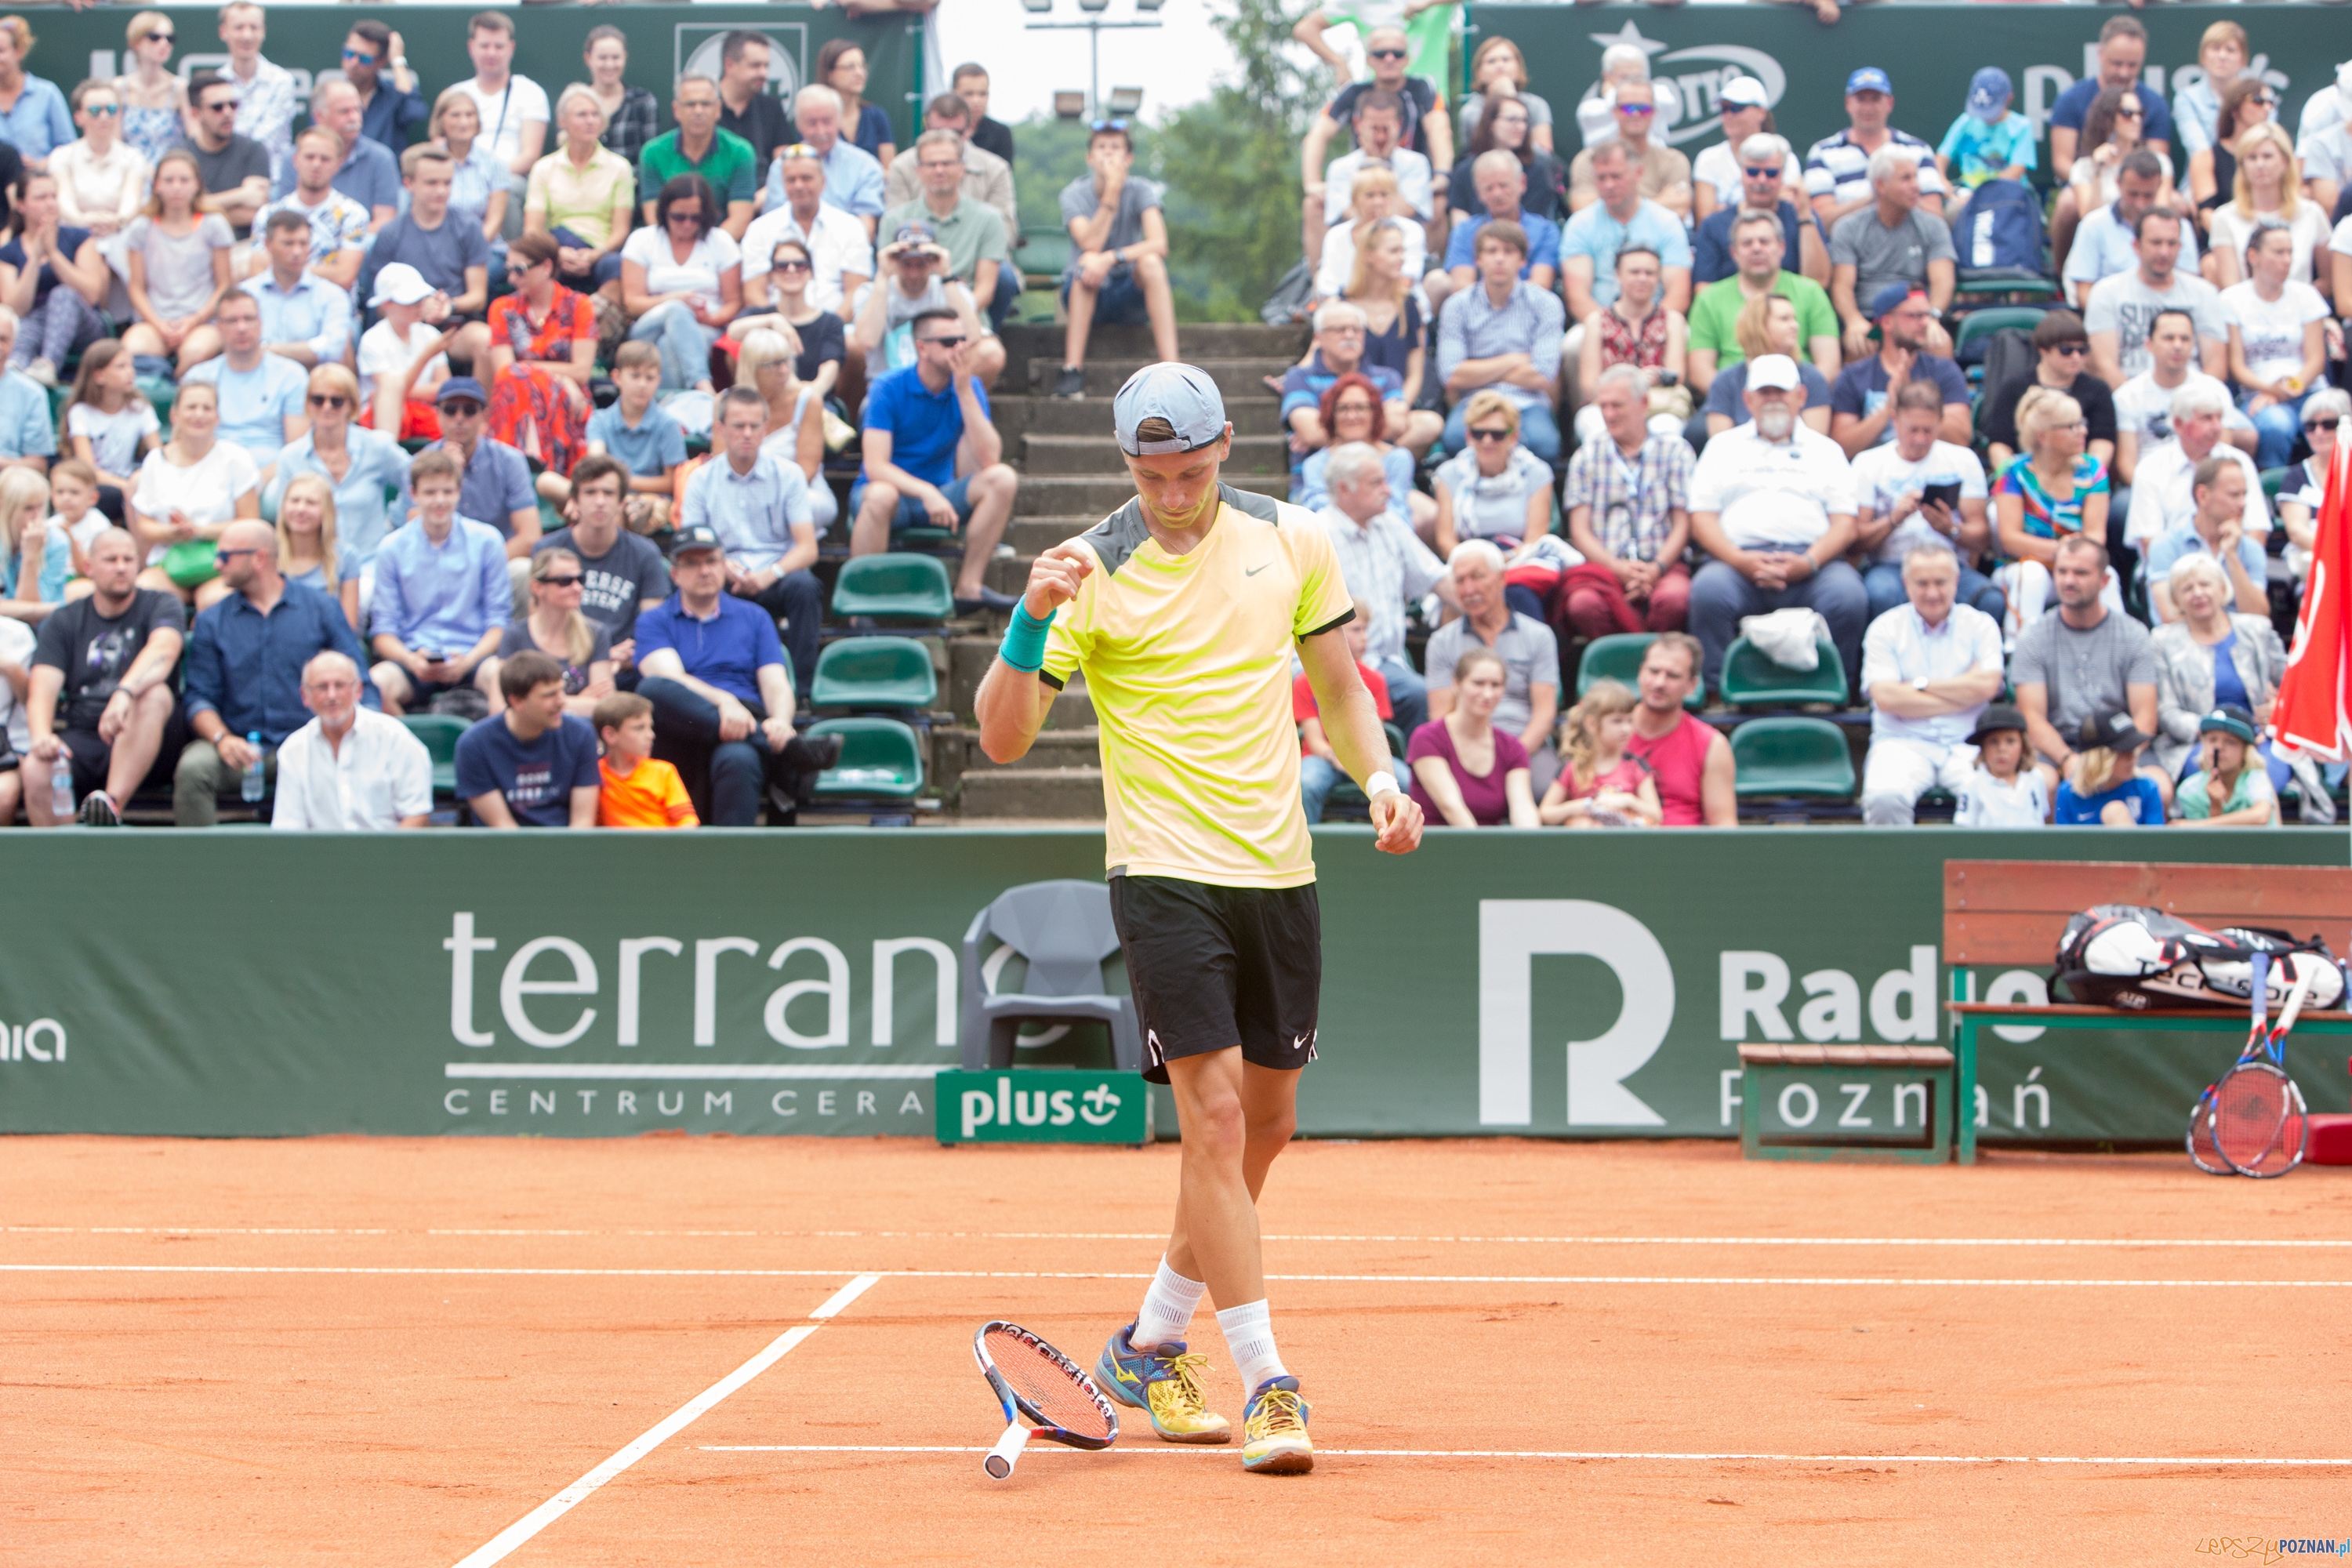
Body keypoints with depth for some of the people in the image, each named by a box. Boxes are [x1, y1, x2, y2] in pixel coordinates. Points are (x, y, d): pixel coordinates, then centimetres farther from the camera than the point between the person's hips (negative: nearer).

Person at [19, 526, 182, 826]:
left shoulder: (161, 606, 5)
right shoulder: (64, 621, 13)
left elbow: (163, 653, -18)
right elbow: (42, 687, 0)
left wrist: (124, 692, -40)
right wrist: (41, 735, -23)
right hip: (79, 737, 1)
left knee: (154, 695, -35)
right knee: (34, 770, -31)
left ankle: (112, 804, -43)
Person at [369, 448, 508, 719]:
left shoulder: (487, 542, 6)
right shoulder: (392, 549, 7)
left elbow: (499, 620, 6)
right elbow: (384, 628, 6)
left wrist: (469, 660, -13)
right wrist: (411, 660, -16)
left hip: (473, 658, -1)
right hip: (413, 658, 1)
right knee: (377, 682, -34)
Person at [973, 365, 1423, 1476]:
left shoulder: (1292, 541, 5)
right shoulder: (1092, 571, -7)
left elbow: (1337, 685, 16)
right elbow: (1004, 738, -10)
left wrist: (1380, 777, -2)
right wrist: (1031, 621, -25)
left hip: (1279, 871, 5)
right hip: (1165, 872, -5)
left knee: (1265, 1123, 12)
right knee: (1214, 1113, -14)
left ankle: (1150, 1345, 30)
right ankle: (1265, 1385, -12)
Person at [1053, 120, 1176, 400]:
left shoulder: (1140, 190, -6)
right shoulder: (1074, 194, -7)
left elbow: (1159, 244, -23)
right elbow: (1090, 244, -24)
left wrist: (1111, 258, -36)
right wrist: (1111, 193, -27)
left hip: (1129, 296, 0)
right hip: (1085, 295, 0)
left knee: (1151, 262, -29)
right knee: (1088, 260, -31)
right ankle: (1072, 368, -37)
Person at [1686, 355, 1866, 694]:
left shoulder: (1824, 449, 23)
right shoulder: (1723, 446, 24)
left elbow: (1844, 523, 12)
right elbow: (1702, 519, 12)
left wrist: (1809, 562, -10)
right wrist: (1740, 560, -9)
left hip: (1810, 560, 0)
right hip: (1740, 558, 0)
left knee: (1848, 595, -33)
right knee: (1708, 589, -35)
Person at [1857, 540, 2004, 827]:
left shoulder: (1980, 626, 12)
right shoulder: (1885, 629, 9)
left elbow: (1986, 686, -5)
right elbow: (1886, 698, -5)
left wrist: (1920, 684, -1)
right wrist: (1963, 696, -3)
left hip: (1966, 746, 1)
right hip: (1903, 745, -1)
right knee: (1884, 798, -35)